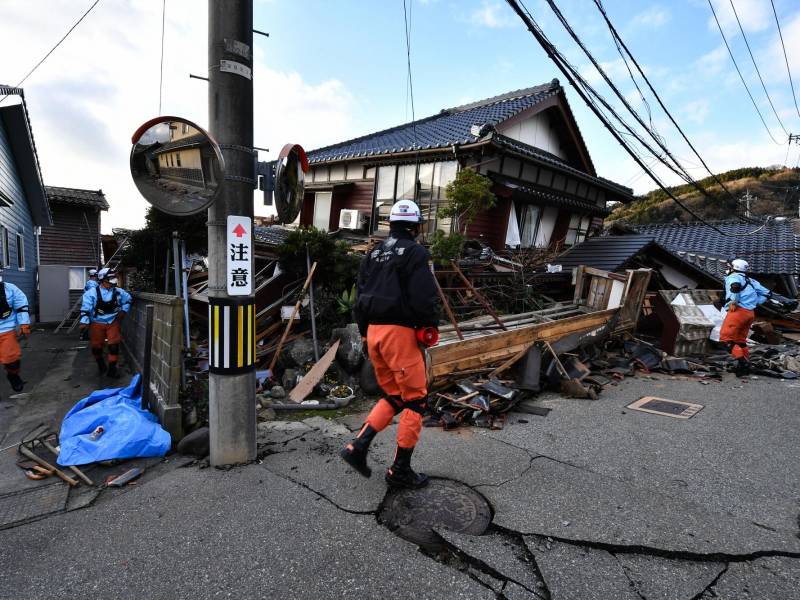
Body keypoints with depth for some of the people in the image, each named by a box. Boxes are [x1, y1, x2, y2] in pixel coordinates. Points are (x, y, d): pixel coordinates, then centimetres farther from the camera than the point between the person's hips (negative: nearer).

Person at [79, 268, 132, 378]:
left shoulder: (118, 291, -2)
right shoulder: (92, 293, -12)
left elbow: (128, 299, 17)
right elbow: (86, 308, -16)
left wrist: (123, 311, 8)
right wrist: (84, 322, -24)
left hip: (113, 323, 2)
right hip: (97, 323, -1)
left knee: (114, 345, -4)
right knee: (96, 346, 9)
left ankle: (112, 369, 7)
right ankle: (101, 365, 36)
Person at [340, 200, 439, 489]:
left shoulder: (374, 254, 15)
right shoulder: (416, 253, -7)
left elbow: (360, 295, 13)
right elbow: (424, 297, -17)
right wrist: (430, 325, 0)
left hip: (374, 332, 8)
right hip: (400, 332, -7)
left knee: (393, 397, 19)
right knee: (415, 400, 5)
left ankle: (358, 446, 8)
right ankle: (400, 469, 13)